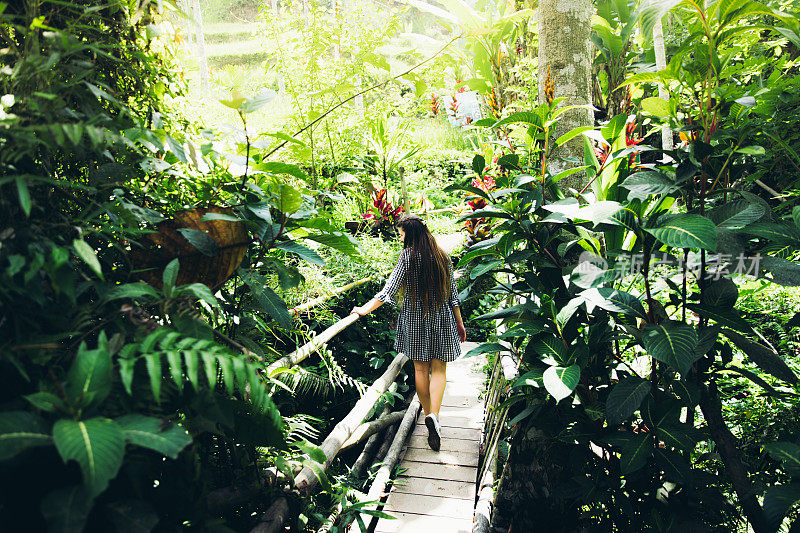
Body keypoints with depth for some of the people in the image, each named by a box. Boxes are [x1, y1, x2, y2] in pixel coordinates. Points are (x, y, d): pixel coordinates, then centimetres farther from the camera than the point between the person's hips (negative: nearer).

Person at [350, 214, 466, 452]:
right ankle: (434, 416, -12)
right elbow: (452, 293, 5)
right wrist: (459, 323, 13)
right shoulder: (442, 256, 2)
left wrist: (365, 309, -8)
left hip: (414, 319, -2)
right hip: (441, 319, 2)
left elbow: (390, 289, -13)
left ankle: (428, 415, 21)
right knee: (438, 369, 5)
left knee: (420, 368, 12)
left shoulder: (408, 256, -9)